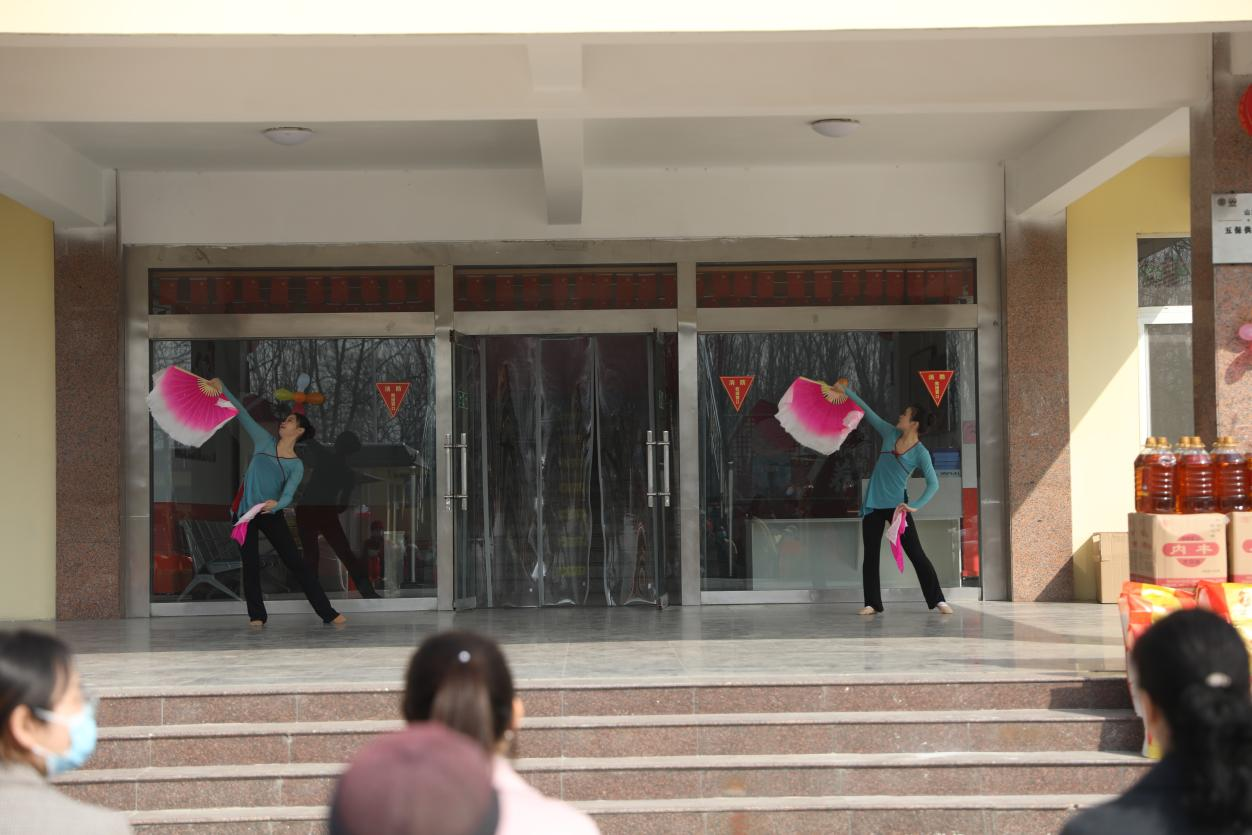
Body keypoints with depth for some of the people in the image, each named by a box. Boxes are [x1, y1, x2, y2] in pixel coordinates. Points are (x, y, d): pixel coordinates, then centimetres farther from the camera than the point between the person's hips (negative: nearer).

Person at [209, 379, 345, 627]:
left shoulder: (296, 465, -1)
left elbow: (288, 494, -16)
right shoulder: (264, 442, 6)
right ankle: (257, 615, 8)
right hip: (245, 513, 2)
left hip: (271, 515, -1)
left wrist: (276, 504, -38)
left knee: (296, 562, -3)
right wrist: (222, 389, 0)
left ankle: (328, 613, -2)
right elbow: (243, 414, 5)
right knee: (251, 564, -2)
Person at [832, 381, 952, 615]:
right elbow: (869, 412, 12)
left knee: (916, 554, -5)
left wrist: (915, 507, -26)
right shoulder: (891, 434, 3)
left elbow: (933, 484, -16)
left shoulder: (920, 453, -11)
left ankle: (937, 600, -2)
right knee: (871, 556, 4)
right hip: (873, 505, 5)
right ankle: (872, 603, 8)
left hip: (897, 506, -5)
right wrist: (846, 391, 16)